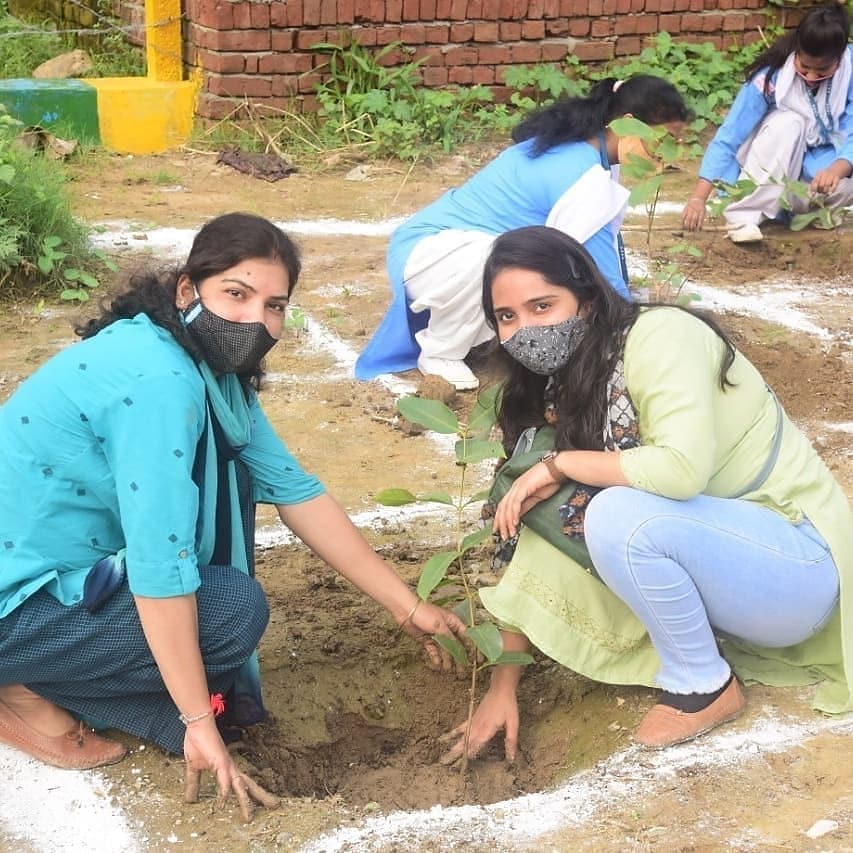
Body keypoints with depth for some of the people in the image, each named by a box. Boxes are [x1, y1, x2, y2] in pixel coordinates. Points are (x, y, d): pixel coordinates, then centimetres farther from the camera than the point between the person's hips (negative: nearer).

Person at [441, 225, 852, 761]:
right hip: (713, 554, 8)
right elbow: (528, 536, 1)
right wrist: (503, 687, -2)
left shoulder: (659, 335, -20)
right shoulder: (561, 390, 1)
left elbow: (683, 467, -36)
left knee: (619, 515, -30)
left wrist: (559, 464, -21)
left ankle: (707, 685, -6)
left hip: (799, 563, -8)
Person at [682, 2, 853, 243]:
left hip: (819, 163, 1)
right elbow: (728, 137, -26)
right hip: (770, 164, -1)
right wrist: (698, 197, -35)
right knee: (787, 122, -34)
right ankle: (743, 214, -29)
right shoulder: (772, 75, -24)